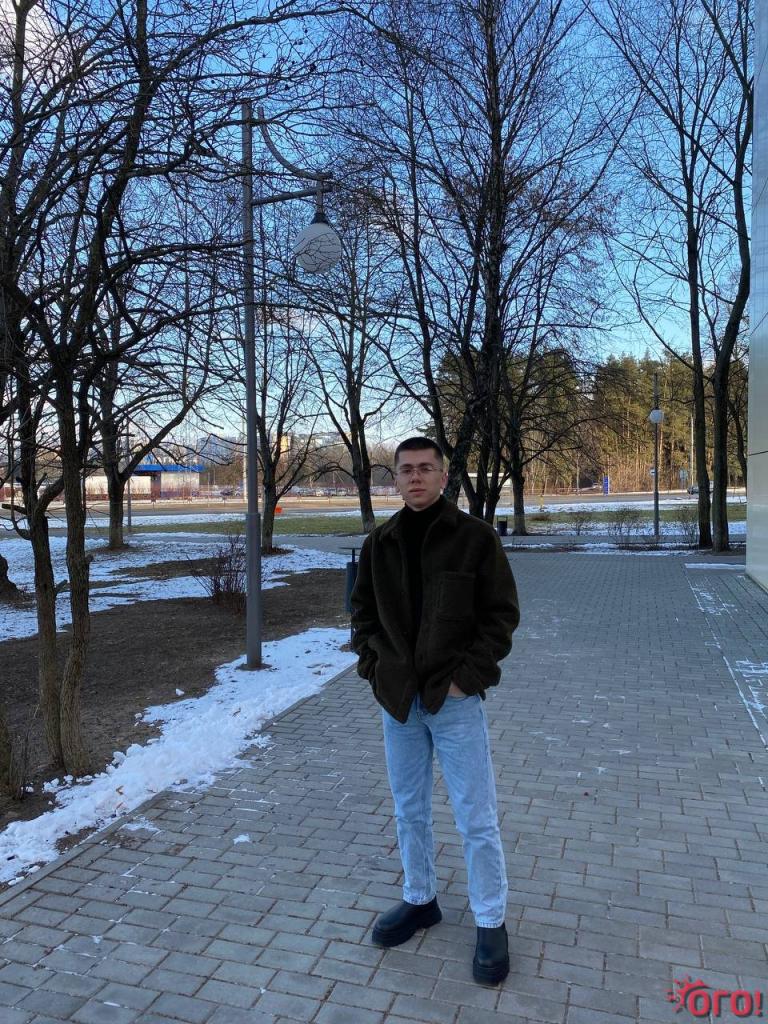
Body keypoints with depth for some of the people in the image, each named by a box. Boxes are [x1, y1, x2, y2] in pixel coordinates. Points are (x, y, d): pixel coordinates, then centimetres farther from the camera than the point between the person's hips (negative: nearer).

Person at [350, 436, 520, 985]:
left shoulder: (475, 537, -9)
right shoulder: (380, 542, 3)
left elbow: (502, 614, -7)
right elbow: (364, 609, 13)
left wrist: (468, 675, -13)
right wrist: (372, 663, 1)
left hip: (455, 699, -4)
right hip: (398, 699, 4)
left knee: (477, 819, 5)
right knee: (410, 811, 19)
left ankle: (491, 923, 24)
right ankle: (420, 900, 39)